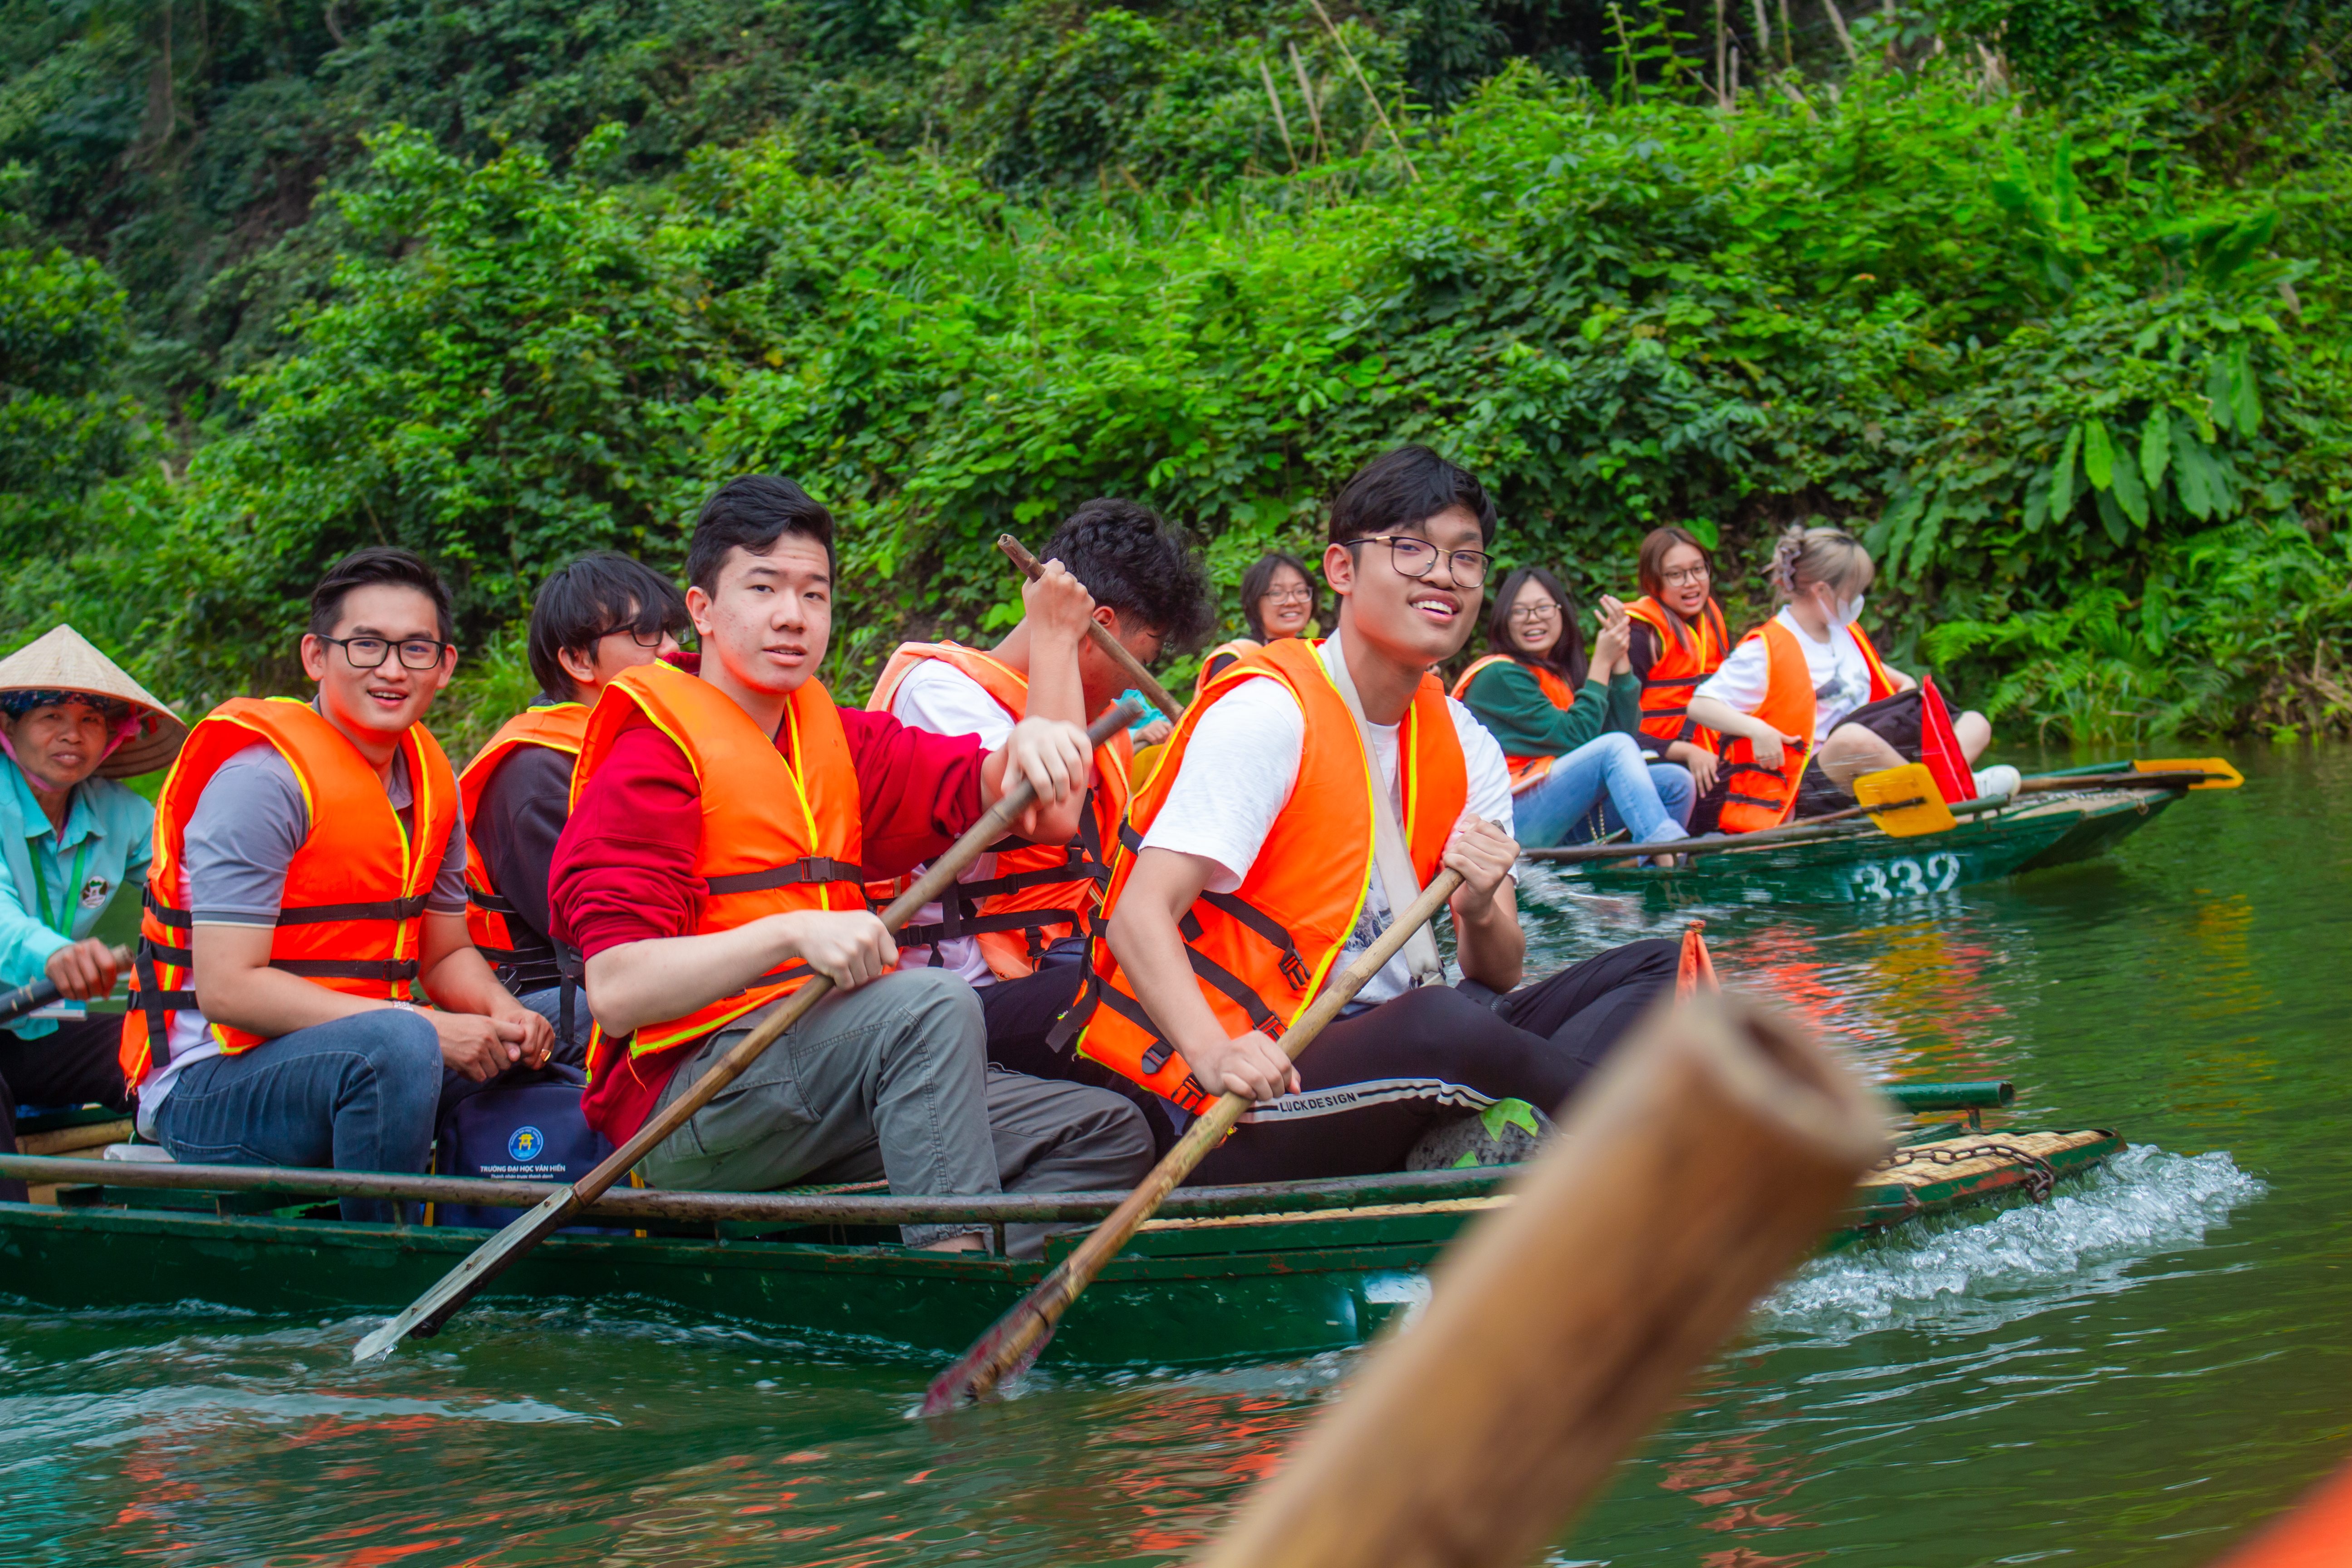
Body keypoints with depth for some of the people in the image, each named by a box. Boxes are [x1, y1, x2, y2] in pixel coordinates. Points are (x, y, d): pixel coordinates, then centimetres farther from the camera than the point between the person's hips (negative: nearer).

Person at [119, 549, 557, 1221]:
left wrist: (503, 1014, -8)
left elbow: (446, 952, 17)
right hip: (206, 1089, -8)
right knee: (398, 1046, -33)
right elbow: (228, 988, -22)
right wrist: (427, 1029, -25)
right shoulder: (261, 780, -17)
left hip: (355, 1063, 8)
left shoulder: (431, 781, 8)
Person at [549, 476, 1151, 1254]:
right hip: (683, 1100, -8)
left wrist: (1037, 738, -12)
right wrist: (789, 934, -27)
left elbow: (1043, 805, 10)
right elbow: (615, 992, -16)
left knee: (1108, 1133, -5)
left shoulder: (839, 743, 19)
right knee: (933, 1002, -31)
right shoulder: (653, 758, -4)